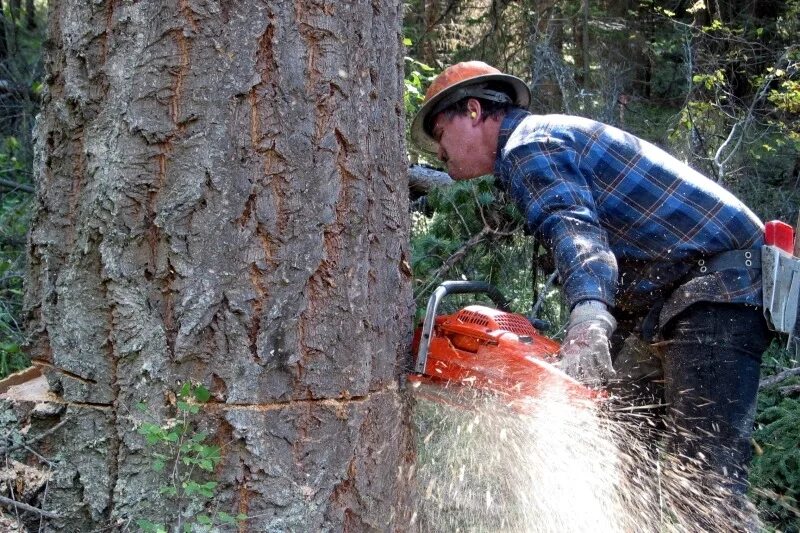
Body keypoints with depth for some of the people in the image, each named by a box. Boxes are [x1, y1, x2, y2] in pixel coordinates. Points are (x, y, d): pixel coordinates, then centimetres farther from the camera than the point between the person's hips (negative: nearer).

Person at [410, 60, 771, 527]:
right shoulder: (554, 142, 25)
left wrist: (589, 319, -47)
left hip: (721, 283, -11)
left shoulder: (527, 144, -8)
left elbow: (575, 229, -29)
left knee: (708, 472, -20)